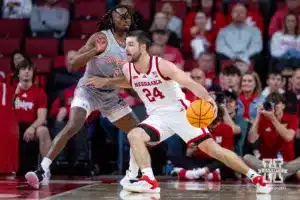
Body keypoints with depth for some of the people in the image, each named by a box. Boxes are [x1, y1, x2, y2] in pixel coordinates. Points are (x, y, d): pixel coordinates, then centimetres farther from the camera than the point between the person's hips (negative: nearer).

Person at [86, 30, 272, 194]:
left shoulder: (162, 65, -20)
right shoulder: (128, 69, -3)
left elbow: (191, 83, -29)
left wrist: (208, 98, -47)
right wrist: (106, 82, 11)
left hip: (181, 112, -5)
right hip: (158, 117, 5)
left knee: (212, 149, -9)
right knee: (134, 135, -23)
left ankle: (255, 177, 0)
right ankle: (149, 181, -22)